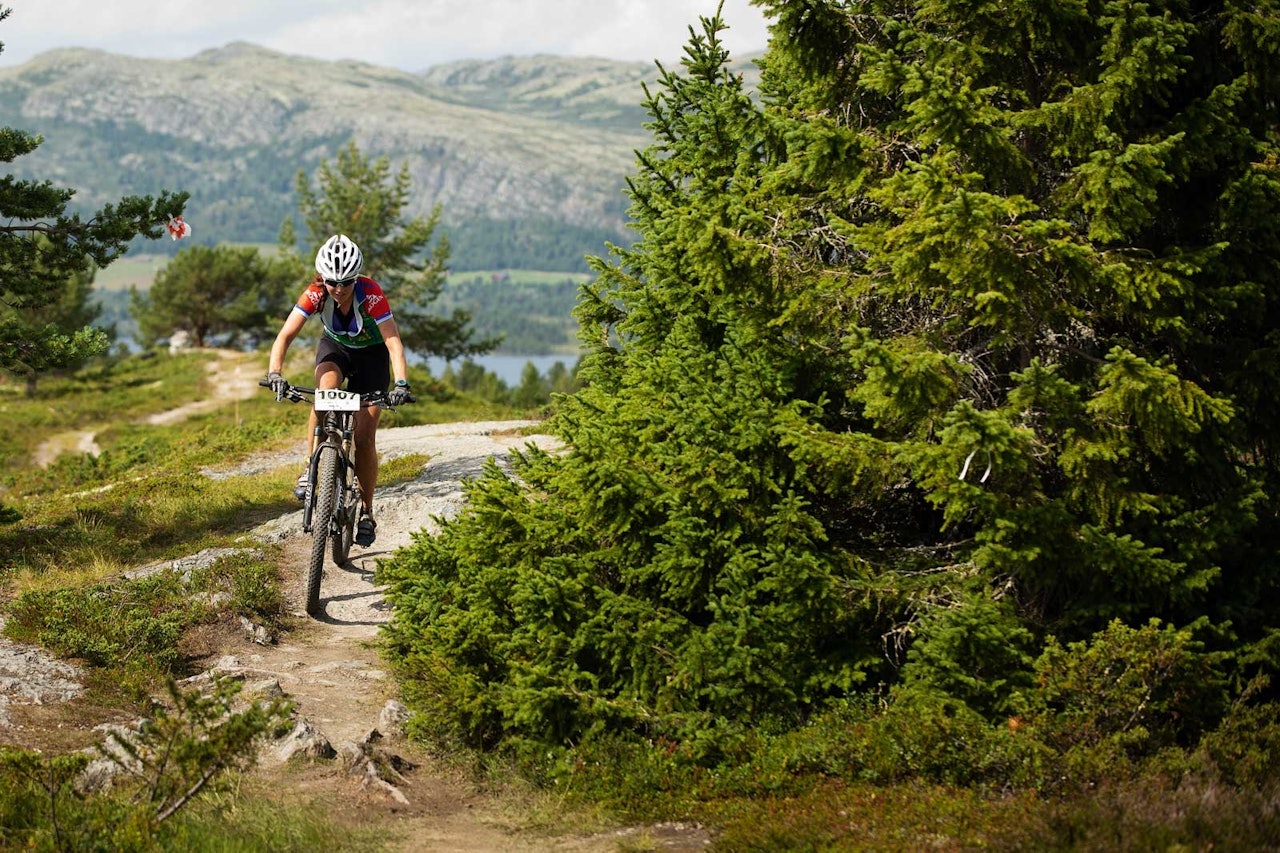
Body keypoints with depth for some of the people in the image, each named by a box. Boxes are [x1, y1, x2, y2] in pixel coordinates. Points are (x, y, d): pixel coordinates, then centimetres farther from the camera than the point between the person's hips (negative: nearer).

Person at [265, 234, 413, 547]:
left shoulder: (371, 294, -33)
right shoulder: (316, 294, -27)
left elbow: (393, 342, -38)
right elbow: (286, 334, -32)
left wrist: (401, 384, -51)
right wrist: (274, 373, -48)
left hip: (371, 354, -1)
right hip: (335, 347, 2)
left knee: (365, 438, -8)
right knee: (325, 390, -34)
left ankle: (367, 513, 6)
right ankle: (311, 469, -20)